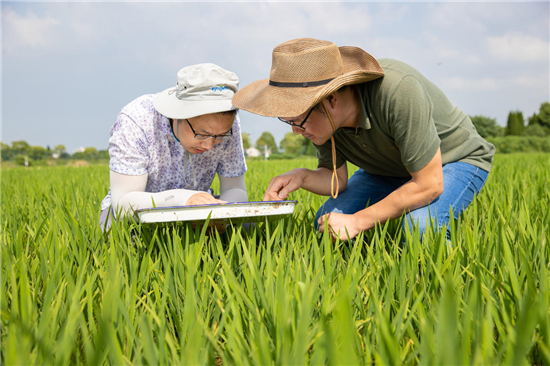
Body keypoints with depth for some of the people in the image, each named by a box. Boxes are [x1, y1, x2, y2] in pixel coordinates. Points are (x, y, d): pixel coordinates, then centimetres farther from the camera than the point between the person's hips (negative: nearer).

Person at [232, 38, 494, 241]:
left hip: (456, 158, -5)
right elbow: (336, 179, -6)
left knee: (419, 224, -35)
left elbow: (429, 184, -34)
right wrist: (302, 177, -29)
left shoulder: (398, 90, -40)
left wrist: (357, 222, -29)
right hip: (389, 168, 5)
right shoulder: (323, 116, -20)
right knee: (326, 223, -16)